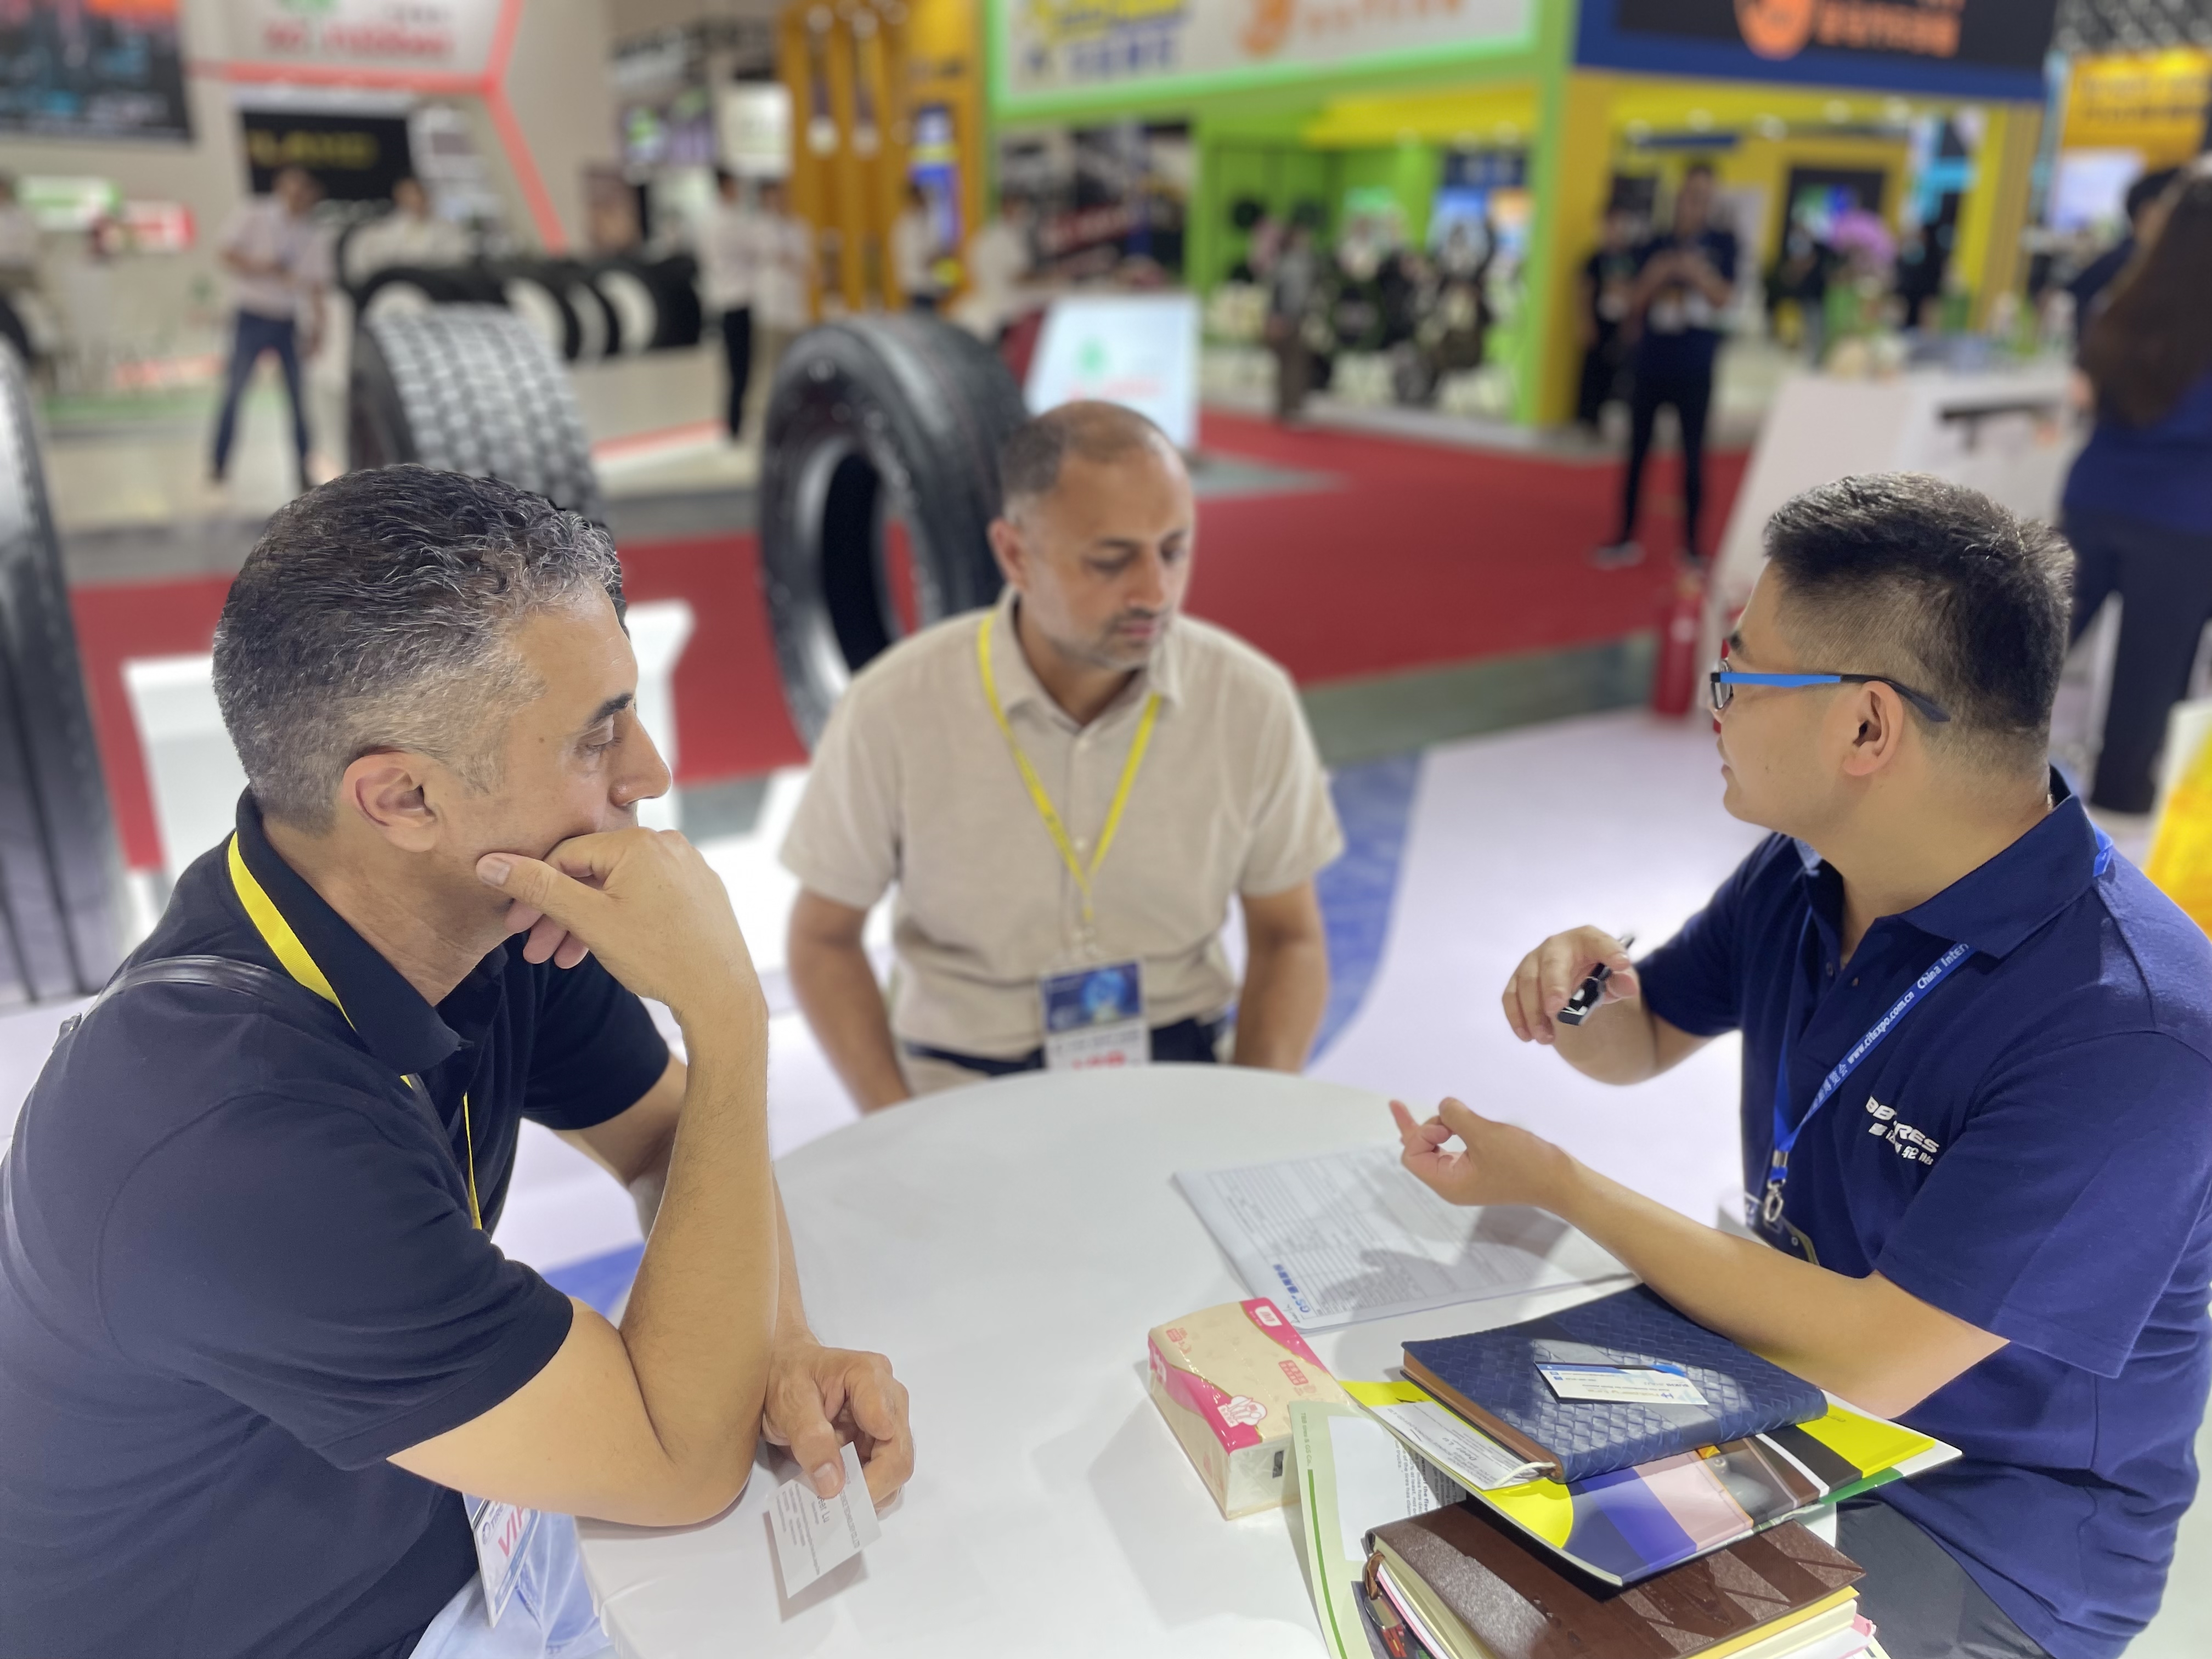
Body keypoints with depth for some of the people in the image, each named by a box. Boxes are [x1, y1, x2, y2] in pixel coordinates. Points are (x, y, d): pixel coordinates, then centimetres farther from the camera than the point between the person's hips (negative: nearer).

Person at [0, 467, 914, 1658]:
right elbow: (685, 1464, -29)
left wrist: (777, 1347, -18)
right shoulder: (233, 1131, -37)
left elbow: (666, 1143, 1)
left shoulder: (493, 909, -14)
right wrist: (726, 1013, -33)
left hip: (436, 1528, 6)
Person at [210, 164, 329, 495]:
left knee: (299, 396, -1)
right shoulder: (253, 217, 2)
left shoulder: (313, 237, 9)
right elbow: (228, 257, 0)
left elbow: (316, 287, 7)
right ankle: (219, 463, 5)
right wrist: (263, 268, -17)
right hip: (252, 315, -2)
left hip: (289, 321, 2)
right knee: (235, 389, -4)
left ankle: (304, 472, 5)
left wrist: (316, 329, -5)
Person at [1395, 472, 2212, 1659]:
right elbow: (1644, 1044, 10)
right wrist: (1584, 997, -14)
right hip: (1784, 1392, 6)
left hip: (1983, 1534, -6)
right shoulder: (1805, 874, -6)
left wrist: (1558, 1186, -22)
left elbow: (1873, 1364, -29)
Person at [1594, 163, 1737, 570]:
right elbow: (1634, 304, 6)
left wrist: (1697, 272, -19)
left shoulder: (1722, 243, 4)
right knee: (1637, 450, 5)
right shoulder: (1655, 247, 7)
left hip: (1695, 369, -1)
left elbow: (1724, 298, -4)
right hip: (1651, 363, 1)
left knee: (1693, 453, 2)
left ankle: (1692, 542, 10)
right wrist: (1653, 277, -13)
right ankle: (1626, 537, 12)